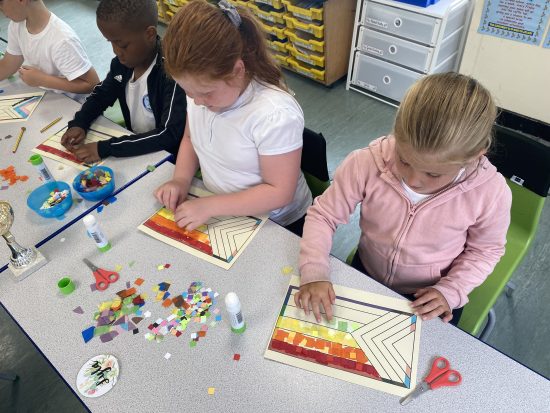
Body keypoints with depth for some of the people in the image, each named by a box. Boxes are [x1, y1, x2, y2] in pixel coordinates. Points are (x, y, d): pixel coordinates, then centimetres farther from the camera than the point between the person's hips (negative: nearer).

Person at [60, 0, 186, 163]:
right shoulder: (122, 62, -4)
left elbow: (170, 134, -29)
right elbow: (101, 94, 13)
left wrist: (105, 148, -29)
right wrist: (78, 124, -7)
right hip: (133, 145, 5)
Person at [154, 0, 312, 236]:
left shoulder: (275, 116, -28)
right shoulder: (203, 89, -9)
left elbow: (279, 191, -22)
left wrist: (210, 206, -25)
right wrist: (181, 179, -9)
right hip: (221, 213, 5)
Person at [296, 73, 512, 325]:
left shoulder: (490, 192, -26)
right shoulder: (366, 163, -30)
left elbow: (485, 250, -6)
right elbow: (322, 215, -17)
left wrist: (451, 291, -17)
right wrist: (314, 273, -29)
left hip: (430, 299, 0)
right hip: (365, 276, 1)